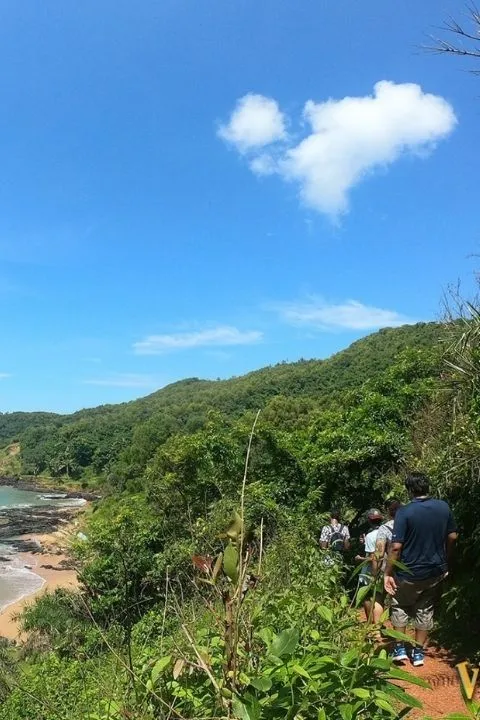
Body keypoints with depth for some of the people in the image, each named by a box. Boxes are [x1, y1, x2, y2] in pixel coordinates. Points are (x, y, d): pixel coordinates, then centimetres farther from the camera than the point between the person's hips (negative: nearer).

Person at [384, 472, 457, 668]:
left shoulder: (404, 512, -20)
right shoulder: (444, 507, -6)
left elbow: (396, 546, -21)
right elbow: (452, 537, 4)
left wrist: (388, 573, -12)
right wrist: (446, 563, 17)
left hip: (410, 573, -4)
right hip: (436, 571, 4)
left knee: (400, 606, 19)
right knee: (425, 610, 18)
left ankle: (400, 648, 22)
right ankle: (418, 652, 27)